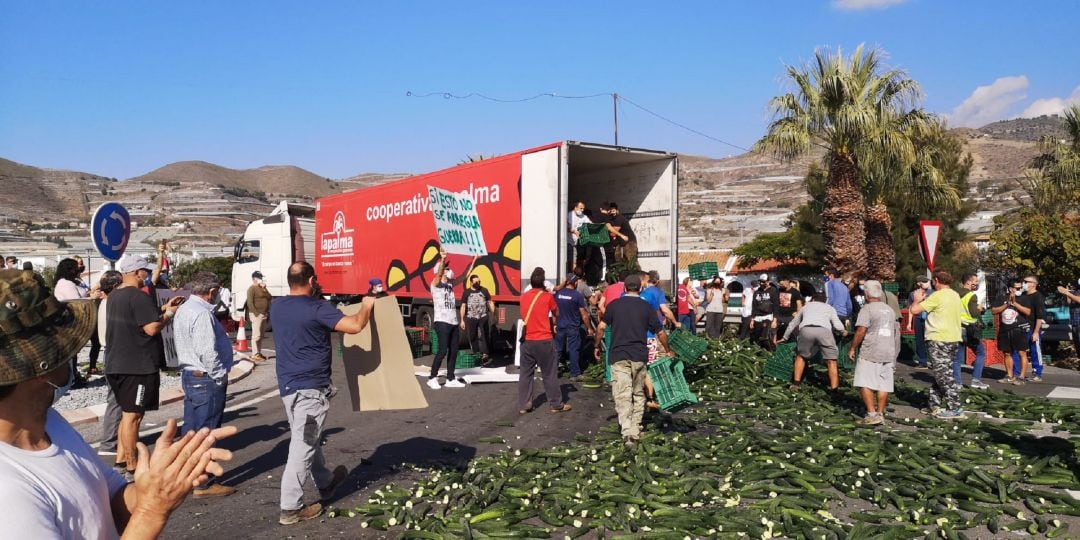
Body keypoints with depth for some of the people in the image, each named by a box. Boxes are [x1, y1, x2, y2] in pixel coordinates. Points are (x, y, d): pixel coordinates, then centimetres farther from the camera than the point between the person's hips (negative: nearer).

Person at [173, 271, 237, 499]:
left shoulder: (183, 309, 12)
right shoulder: (202, 314, -20)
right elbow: (208, 352, -24)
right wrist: (220, 376, -14)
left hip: (189, 374, 10)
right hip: (207, 380, -10)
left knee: (191, 429, 17)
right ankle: (202, 484, 5)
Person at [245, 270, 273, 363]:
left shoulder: (262, 288, 19)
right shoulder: (252, 288, -7)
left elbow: (269, 298, 10)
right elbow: (250, 303, -14)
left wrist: (264, 289, -2)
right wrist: (256, 314, -19)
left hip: (264, 314, 9)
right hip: (256, 314, -9)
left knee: (261, 335, 13)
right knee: (256, 335, -10)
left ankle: (259, 353, 19)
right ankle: (255, 355, -10)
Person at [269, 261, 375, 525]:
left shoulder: (277, 306, 6)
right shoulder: (317, 308, -17)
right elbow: (355, 326, -23)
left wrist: (315, 297, 23)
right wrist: (367, 305, -5)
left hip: (287, 384, 9)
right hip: (310, 387, -9)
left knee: (306, 439, 21)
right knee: (303, 445, -2)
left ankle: (326, 482, 41)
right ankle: (291, 508, 2)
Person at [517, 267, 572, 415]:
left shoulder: (523, 297, 7)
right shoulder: (547, 296, -6)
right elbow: (556, 314, 7)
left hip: (526, 340, 4)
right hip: (544, 340, -4)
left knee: (525, 373, 8)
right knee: (550, 373, 5)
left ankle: (523, 405, 9)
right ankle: (556, 404, 12)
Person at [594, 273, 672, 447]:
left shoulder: (614, 305, 3)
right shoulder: (647, 307, 6)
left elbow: (601, 327, -1)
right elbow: (660, 332, 8)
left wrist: (597, 347, 13)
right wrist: (668, 351, 23)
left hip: (619, 356, -2)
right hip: (640, 356, 2)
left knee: (622, 395, -8)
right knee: (638, 394, 16)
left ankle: (627, 431, -24)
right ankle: (636, 431, 18)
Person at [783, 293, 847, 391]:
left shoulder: (806, 306, 39)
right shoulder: (830, 308, 34)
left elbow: (793, 324, 46)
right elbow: (838, 326, 19)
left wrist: (785, 337, 60)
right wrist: (843, 332, 41)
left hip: (806, 330, 1)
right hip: (824, 330, -1)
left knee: (801, 356, 24)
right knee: (831, 361, 8)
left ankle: (796, 383, 19)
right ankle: (834, 389, -2)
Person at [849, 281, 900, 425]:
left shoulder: (867, 309, -9)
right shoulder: (890, 310, 16)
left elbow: (861, 331, -16)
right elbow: (895, 331, 21)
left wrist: (852, 348, -7)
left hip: (870, 353, -7)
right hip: (888, 353, 7)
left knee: (865, 384, -5)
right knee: (883, 385, 8)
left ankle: (872, 414, -11)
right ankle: (880, 413, 11)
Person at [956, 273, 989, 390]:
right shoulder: (971, 295, -11)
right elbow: (974, 313, -20)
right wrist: (979, 309, 0)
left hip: (957, 329, 6)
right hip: (969, 330, -6)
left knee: (958, 357, 8)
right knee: (981, 353, 11)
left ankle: (957, 382, 4)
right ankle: (976, 380, 5)